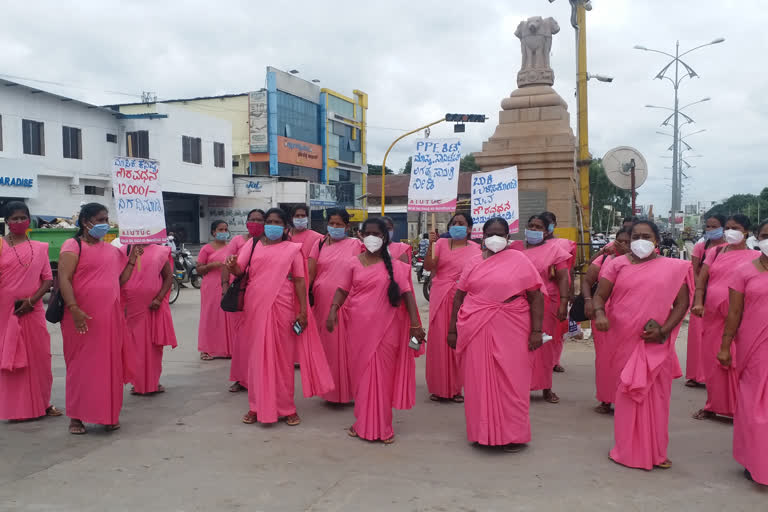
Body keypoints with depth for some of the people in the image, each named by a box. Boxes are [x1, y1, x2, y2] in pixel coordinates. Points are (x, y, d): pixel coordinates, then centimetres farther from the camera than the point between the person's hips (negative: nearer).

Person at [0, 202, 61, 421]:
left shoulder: (40, 248, 6)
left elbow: (48, 279, 5)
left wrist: (31, 300, -8)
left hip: (32, 310, 2)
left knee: (39, 356, 6)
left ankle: (42, 403, 19)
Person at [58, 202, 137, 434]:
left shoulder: (112, 250, 16)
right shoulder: (73, 245, -3)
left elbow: (121, 280, 17)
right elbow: (63, 279, -13)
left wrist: (132, 258, 8)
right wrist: (74, 309, -23)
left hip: (111, 317, 5)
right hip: (83, 317, -5)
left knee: (110, 365, 8)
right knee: (81, 365, 2)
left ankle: (109, 414, 19)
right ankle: (76, 417, 13)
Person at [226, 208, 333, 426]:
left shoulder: (292, 249, 4)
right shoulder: (252, 244, 8)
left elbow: (299, 281, 1)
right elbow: (239, 270, -2)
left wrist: (303, 311, -6)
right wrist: (232, 266, -26)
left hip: (282, 309, -1)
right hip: (255, 308, 2)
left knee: (282, 357, 5)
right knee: (257, 356, 8)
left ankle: (286, 407, 15)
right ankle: (256, 406, 19)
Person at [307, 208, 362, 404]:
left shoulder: (354, 244, 4)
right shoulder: (320, 244, 10)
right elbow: (310, 273, 5)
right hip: (322, 302, 2)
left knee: (345, 345, 1)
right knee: (325, 344, 7)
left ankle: (347, 388, 12)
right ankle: (329, 388, 18)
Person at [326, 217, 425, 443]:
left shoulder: (394, 266, 1)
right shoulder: (354, 264, 6)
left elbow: (407, 294, -2)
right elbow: (342, 290, 6)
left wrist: (415, 323, -9)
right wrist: (333, 311, -11)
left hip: (385, 327, -1)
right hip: (359, 326, 2)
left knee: (383, 374, 3)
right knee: (360, 373, 9)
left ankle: (383, 426, 16)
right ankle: (363, 423, 23)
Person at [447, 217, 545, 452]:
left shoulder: (519, 261, 2)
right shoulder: (474, 262, 10)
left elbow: (536, 297, -1)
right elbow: (459, 297, 12)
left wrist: (536, 330, -7)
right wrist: (453, 330, 8)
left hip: (511, 331, -2)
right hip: (476, 331, 3)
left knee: (511, 381, 2)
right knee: (479, 382, 6)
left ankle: (513, 435, 16)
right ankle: (482, 433, 20)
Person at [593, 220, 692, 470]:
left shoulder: (673, 268, 4)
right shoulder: (618, 264, 4)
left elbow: (682, 303, 1)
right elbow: (600, 295, 0)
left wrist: (664, 331, -11)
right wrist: (599, 314, -21)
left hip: (656, 344, 0)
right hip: (624, 341, 0)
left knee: (656, 396, 7)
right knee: (628, 395, 8)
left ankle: (656, 452, 22)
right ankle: (628, 450, 21)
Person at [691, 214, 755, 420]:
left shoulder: (753, 257, 2)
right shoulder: (715, 251, 11)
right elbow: (701, 279, 6)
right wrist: (698, 303, -7)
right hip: (711, 314, 4)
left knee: (735, 363, -3)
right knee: (711, 362, 10)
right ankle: (713, 406, 23)